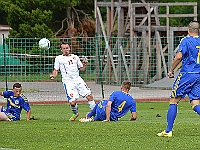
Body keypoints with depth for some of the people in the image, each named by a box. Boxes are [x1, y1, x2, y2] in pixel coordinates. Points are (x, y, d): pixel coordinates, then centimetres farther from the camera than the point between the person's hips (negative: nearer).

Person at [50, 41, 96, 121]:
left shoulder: (75, 57, 17)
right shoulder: (58, 58, 10)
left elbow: (82, 69, 21)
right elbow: (56, 70, 9)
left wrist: (84, 65, 0)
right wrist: (53, 75, -12)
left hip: (78, 79, 3)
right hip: (68, 82, -3)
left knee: (89, 96, -10)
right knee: (72, 102, -16)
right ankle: (75, 113, 14)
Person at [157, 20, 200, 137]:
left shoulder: (186, 41, -5)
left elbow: (179, 56, -16)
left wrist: (171, 70, -5)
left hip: (187, 75, -5)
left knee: (174, 101, 3)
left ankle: (168, 131, 2)